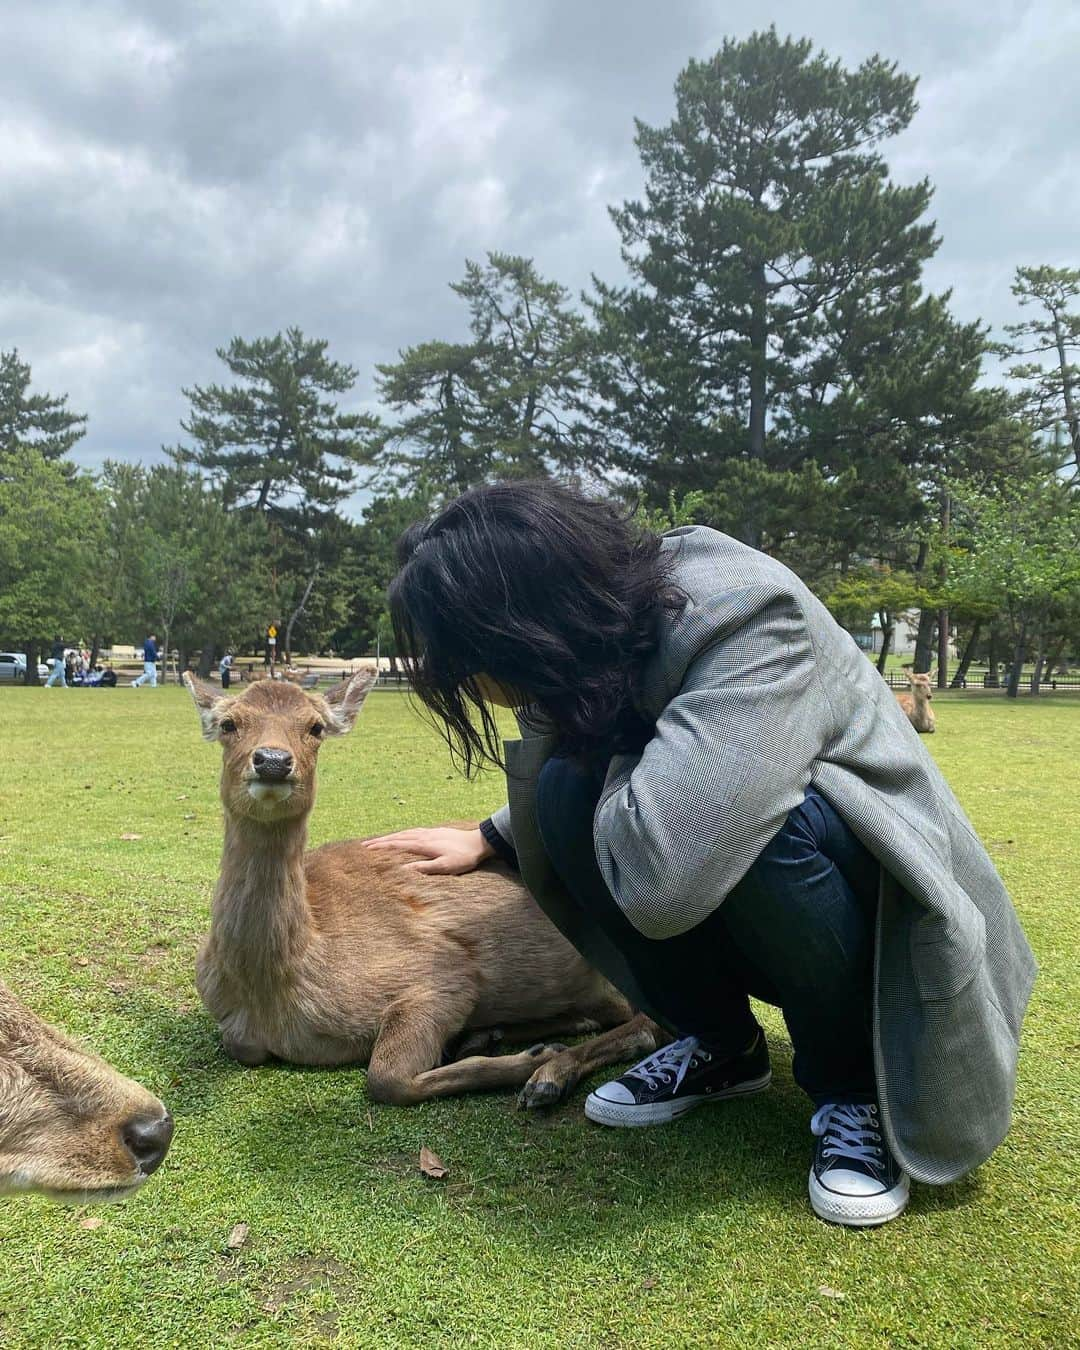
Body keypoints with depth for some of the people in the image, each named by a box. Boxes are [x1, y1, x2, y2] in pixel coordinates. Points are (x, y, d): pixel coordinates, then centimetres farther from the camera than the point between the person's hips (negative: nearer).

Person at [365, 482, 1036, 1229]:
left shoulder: (750, 619, -33)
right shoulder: (600, 612, -9)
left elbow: (658, 877, -46)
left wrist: (619, 750, -26)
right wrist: (489, 839, 15)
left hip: (890, 910, -6)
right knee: (568, 790, -15)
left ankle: (858, 1082, -7)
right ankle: (721, 1047, 4)